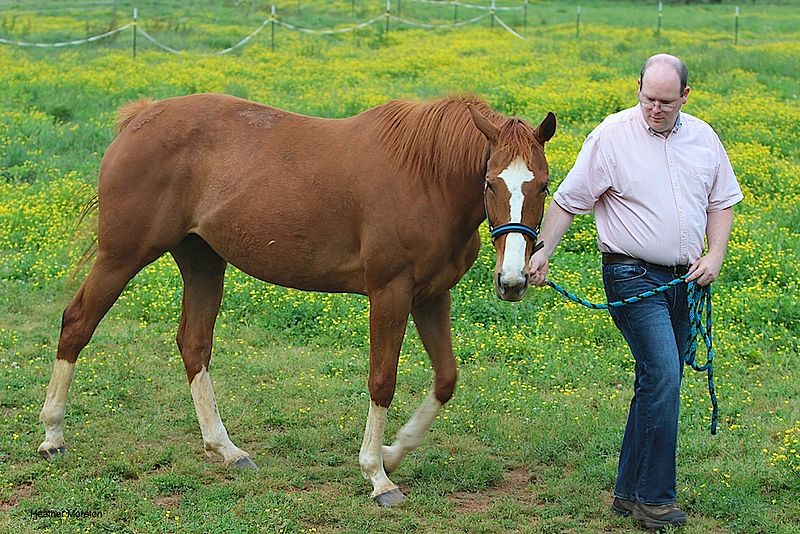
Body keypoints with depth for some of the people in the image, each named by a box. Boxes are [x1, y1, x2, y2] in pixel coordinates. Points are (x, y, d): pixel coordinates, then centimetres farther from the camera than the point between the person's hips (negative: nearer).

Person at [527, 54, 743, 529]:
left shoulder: (703, 137, 7)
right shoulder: (613, 135, -7)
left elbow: (722, 202, 16)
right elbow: (568, 200, -3)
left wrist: (715, 255, 0)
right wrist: (543, 251, -13)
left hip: (685, 278, 6)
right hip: (633, 275, -6)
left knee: (659, 383, 8)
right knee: (662, 377, -17)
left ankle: (629, 492, 17)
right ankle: (654, 498, -7)